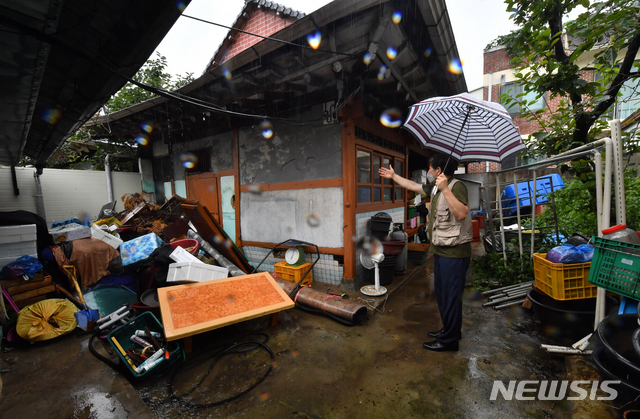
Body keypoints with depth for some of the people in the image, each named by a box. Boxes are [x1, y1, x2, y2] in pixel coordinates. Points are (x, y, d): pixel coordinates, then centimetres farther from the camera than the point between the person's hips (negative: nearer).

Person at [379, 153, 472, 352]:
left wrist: (445, 189, -34)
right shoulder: (435, 188, 10)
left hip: (454, 252, -10)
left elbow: (461, 214, -31)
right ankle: (450, 330, 37)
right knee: (442, 293, 20)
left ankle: (449, 340, 18)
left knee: (450, 295, 3)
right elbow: (413, 186, 24)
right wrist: (393, 176, 30)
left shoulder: (456, 186, -17)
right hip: (441, 250, 10)